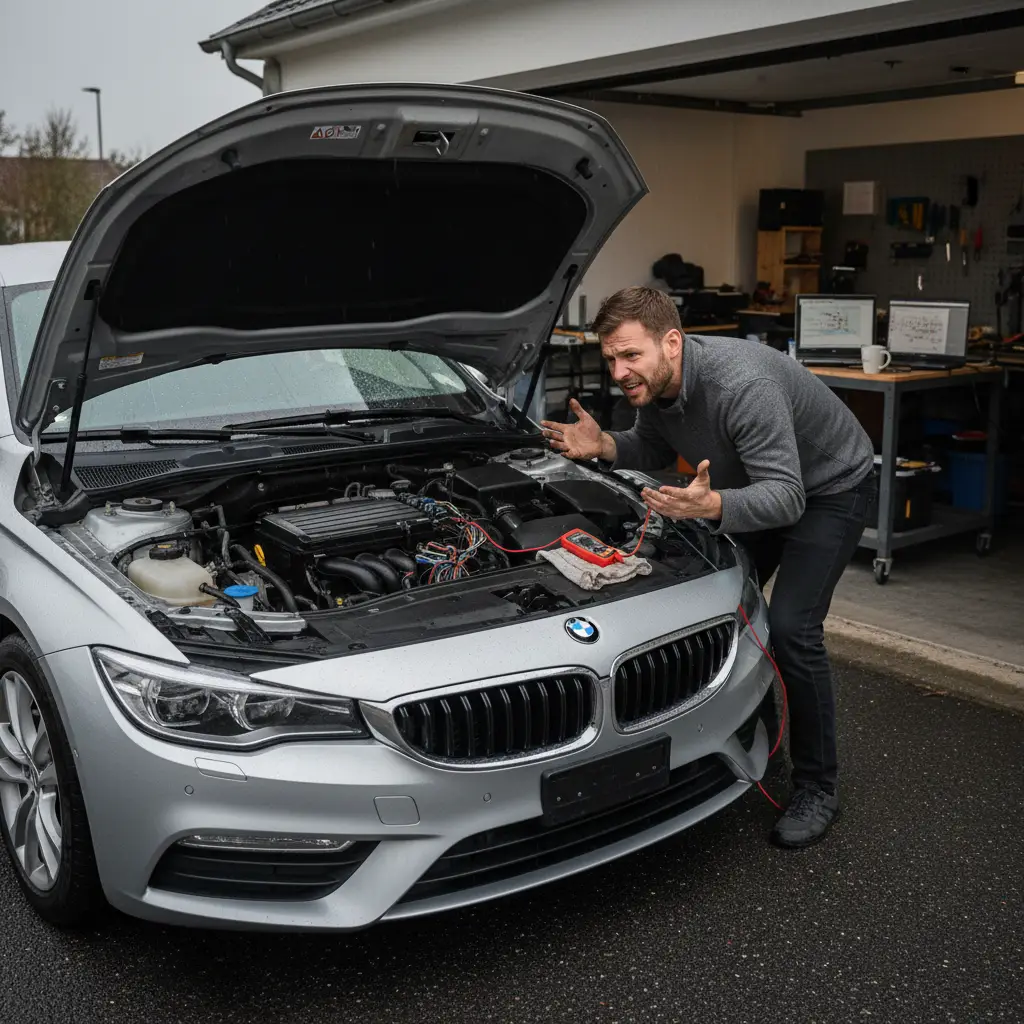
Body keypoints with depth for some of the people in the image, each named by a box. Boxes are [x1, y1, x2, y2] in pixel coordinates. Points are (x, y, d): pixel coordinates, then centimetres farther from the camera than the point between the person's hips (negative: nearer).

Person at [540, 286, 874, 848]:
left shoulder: (741, 384, -40)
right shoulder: (653, 382, -14)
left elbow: (786, 497, -41)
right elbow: (655, 452, 4)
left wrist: (713, 506, -59)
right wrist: (604, 446, -17)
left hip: (828, 488, -8)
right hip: (761, 484, 8)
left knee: (790, 627, -18)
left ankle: (816, 788, -1)